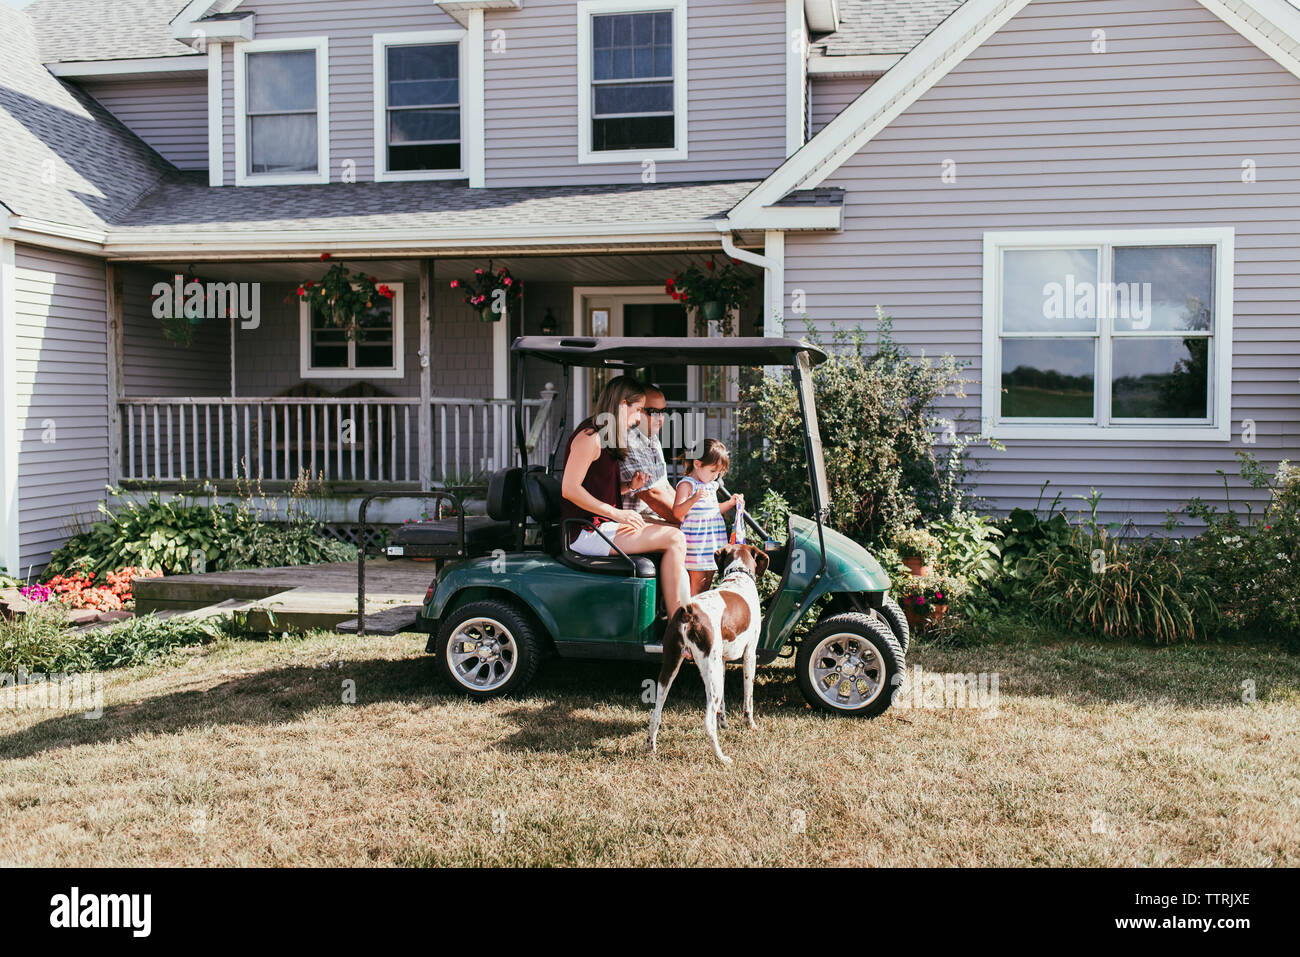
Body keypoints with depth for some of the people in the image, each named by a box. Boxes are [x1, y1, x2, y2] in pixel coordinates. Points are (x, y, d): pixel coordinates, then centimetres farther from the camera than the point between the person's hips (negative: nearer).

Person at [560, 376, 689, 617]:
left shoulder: (607, 439, 18)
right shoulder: (590, 436, -13)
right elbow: (570, 489, -20)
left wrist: (630, 485, 3)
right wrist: (617, 513, -20)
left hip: (603, 524, 10)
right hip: (586, 531, -10)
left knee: (675, 534, 5)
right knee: (674, 539, -17)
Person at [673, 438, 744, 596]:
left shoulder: (712, 485, 16)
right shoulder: (686, 484, -10)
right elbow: (677, 512, -20)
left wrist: (730, 503, 17)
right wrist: (693, 499, -35)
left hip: (713, 539, 8)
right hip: (696, 540, -8)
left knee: (708, 579, 11)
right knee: (697, 580, -7)